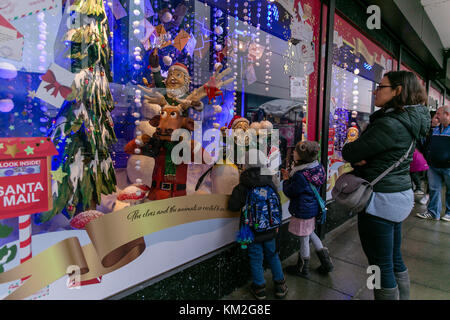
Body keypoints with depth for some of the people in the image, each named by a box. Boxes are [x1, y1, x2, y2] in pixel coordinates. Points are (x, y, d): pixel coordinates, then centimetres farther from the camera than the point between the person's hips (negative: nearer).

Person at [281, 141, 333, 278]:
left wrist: (286, 180, -1)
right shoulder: (317, 167, -3)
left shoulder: (300, 176, -29)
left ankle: (303, 269, 28)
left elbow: (290, 192, -16)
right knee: (310, 233, 26)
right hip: (313, 208, 9)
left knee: (304, 239, 8)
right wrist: (290, 176, 5)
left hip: (303, 211, -9)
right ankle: (326, 262, 33)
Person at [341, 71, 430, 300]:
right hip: (400, 194, 10)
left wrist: (356, 158, 1)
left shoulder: (390, 124, -22)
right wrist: (360, 159, -10)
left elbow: (349, 153, -19)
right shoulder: (410, 121, 10)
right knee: (395, 260, 22)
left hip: (381, 200, -10)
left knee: (382, 266, 4)